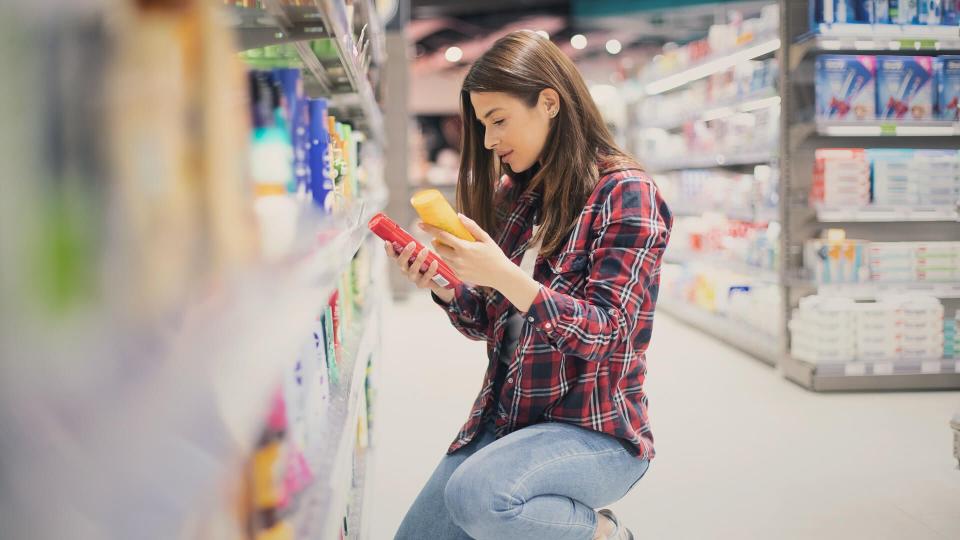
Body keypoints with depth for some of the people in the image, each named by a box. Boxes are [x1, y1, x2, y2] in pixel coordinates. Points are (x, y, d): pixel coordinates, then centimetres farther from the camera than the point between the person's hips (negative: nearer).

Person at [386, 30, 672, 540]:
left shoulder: (626, 194, -12)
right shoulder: (513, 194, 7)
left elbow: (606, 335, -19)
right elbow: (490, 323, 12)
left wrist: (504, 275, -29)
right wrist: (441, 285, -9)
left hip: (598, 430, -7)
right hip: (505, 419, 7)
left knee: (476, 493, -32)